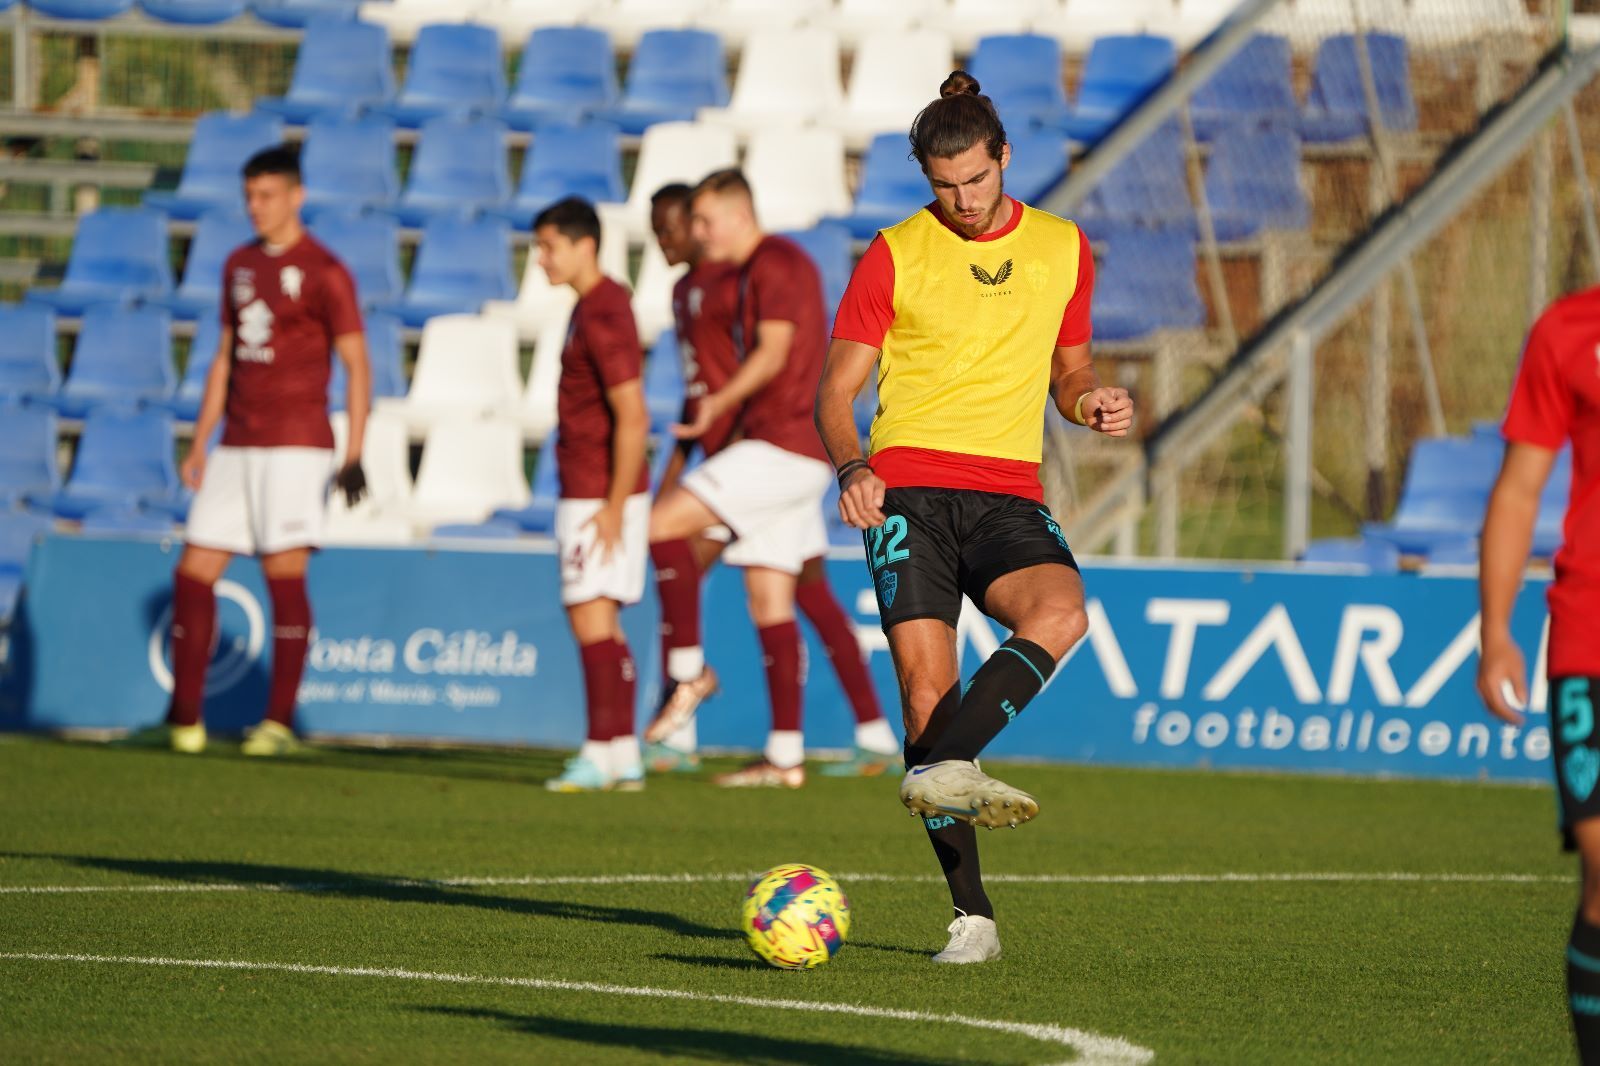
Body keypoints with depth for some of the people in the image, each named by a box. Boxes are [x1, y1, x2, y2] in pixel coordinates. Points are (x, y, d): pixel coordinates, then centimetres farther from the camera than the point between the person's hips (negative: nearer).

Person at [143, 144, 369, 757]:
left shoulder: (323, 271, -5)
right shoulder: (240, 265, 15)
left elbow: (357, 365, -6)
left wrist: (354, 455, -13)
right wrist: (198, 445, 17)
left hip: (295, 445, -7)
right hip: (236, 447, 7)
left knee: (285, 574, -9)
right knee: (194, 571, 1)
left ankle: (280, 723, -5)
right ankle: (184, 718, 5)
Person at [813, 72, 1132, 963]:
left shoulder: (1063, 250, 13)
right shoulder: (895, 257, 5)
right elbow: (837, 390, 6)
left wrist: (1093, 404, 1)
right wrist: (852, 469, -14)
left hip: (1009, 495, 2)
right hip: (908, 491, -2)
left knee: (1060, 613, -31)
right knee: (927, 684, -13)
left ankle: (940, 766, -32)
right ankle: (972, 914, -10)